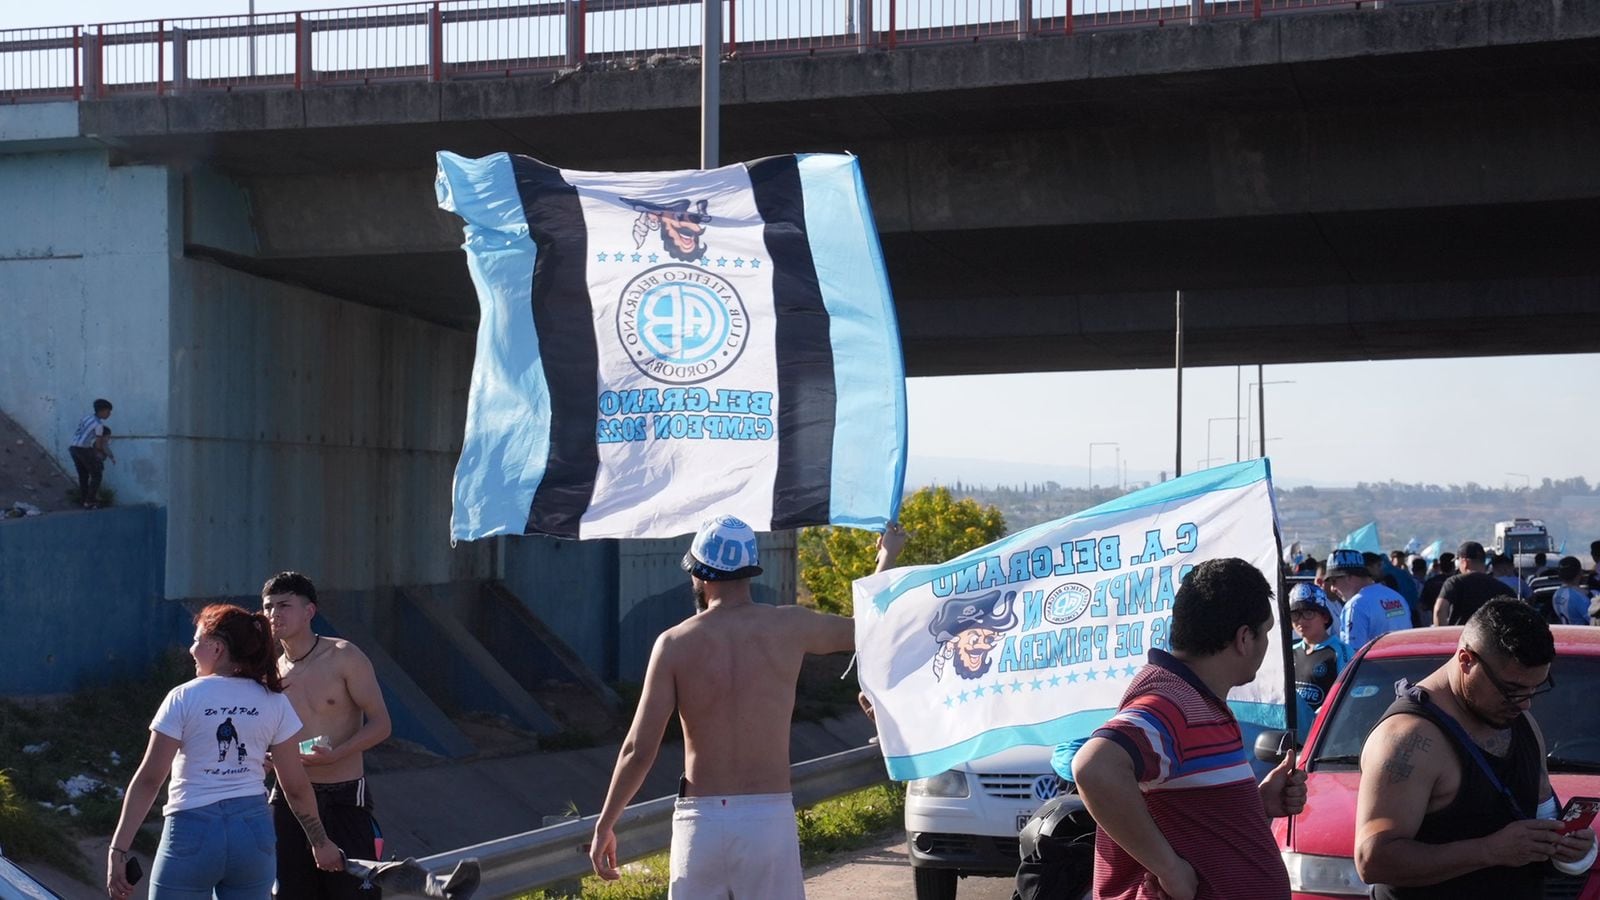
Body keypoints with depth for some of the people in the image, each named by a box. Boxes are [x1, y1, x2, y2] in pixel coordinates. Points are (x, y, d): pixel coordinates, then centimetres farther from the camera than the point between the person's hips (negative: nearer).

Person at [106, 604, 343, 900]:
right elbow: (296, 786, 7)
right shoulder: (273, 701, 5)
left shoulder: (184, 698, -5)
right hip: (253, 830, 4)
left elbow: (149, 778, -8)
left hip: (192, 830, -4)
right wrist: (320, 842, 19)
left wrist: (118, 850, -7)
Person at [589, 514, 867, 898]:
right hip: (770, 819, 0)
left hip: (700, 820, 0)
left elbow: (639, 749, -5)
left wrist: (604, 825, 6)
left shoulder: (675, 643, -3)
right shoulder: (790, 627, 0)